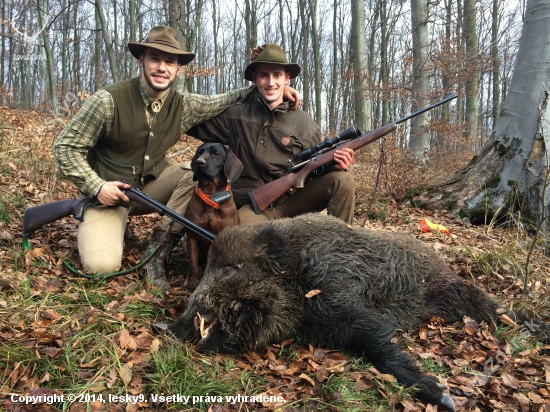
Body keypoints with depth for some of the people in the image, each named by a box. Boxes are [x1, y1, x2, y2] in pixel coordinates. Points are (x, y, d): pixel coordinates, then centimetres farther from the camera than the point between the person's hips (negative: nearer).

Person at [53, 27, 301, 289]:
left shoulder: (184, 106, -5)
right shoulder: (109, 100, -17)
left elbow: (226, 101, 6)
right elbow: (66, 147, -11)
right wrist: (97, 187, -23)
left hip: (150, 186, 4)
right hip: (108, 194, -4)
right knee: (101, 265, -25)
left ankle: (156, 253, -16)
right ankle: (114, 228, 12)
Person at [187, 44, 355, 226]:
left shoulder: (304, 122, 4)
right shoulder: (235, 115, 2)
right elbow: (192, 123, 11)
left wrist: (334, 164, -13)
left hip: (293, 200, 2)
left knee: (343, 180, -19)